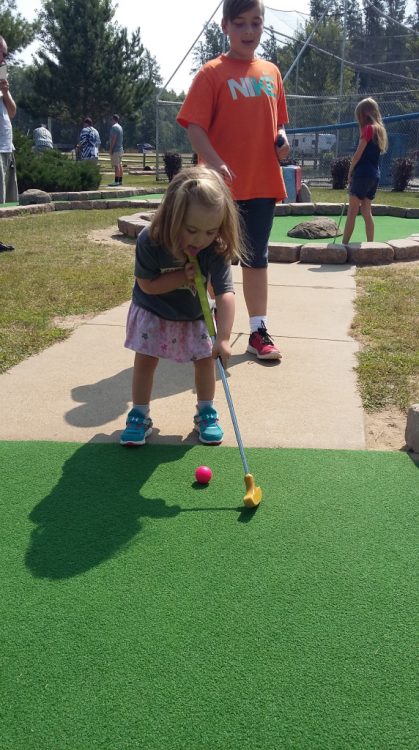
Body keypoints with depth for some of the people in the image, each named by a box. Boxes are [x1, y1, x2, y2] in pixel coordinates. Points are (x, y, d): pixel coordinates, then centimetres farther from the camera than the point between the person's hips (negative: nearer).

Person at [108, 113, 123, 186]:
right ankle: (120, 180, 13)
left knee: (116, 165, -11)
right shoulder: (120, 127, 18)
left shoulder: (114, 127, -12)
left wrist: (110, 149, -18)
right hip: (120, 149, 10)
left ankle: (116, 181, -14)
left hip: (115, 149, -10)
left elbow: (113, 139, -19)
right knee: (120, 165, 10)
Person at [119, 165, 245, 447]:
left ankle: (206, 412, 20)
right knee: (145, 359, -1)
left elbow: (225, 293, -37)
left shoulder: (216, 250, -30)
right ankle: (139, 415, 13)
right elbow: (147, 285, -22)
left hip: (194, 315, 1)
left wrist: (223, 338, -46)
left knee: (205, 358, 0)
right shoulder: (150, 241, -32)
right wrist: (183, 278, -32)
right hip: (153, 312, -1)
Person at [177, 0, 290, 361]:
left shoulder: (271, 72, 11)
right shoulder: (212, 73, -5)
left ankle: (259, 332, 18)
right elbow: (194, 126, -12)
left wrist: (281, 138, -2)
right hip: (223, 184, -5)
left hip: (264, 183, 5)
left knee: (257, 259, 10)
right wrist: (216, 163, -26)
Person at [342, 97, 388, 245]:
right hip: (374, 175, 8)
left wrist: (350, 172, -3)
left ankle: (344, 244, -4)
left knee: (352, 212, -5)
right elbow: (370, 153, 14)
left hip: (363, 173, -8)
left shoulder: (368, 128, -10)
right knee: (366, 212, 10)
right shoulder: (379, 129, 14)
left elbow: (358, 154, -11)